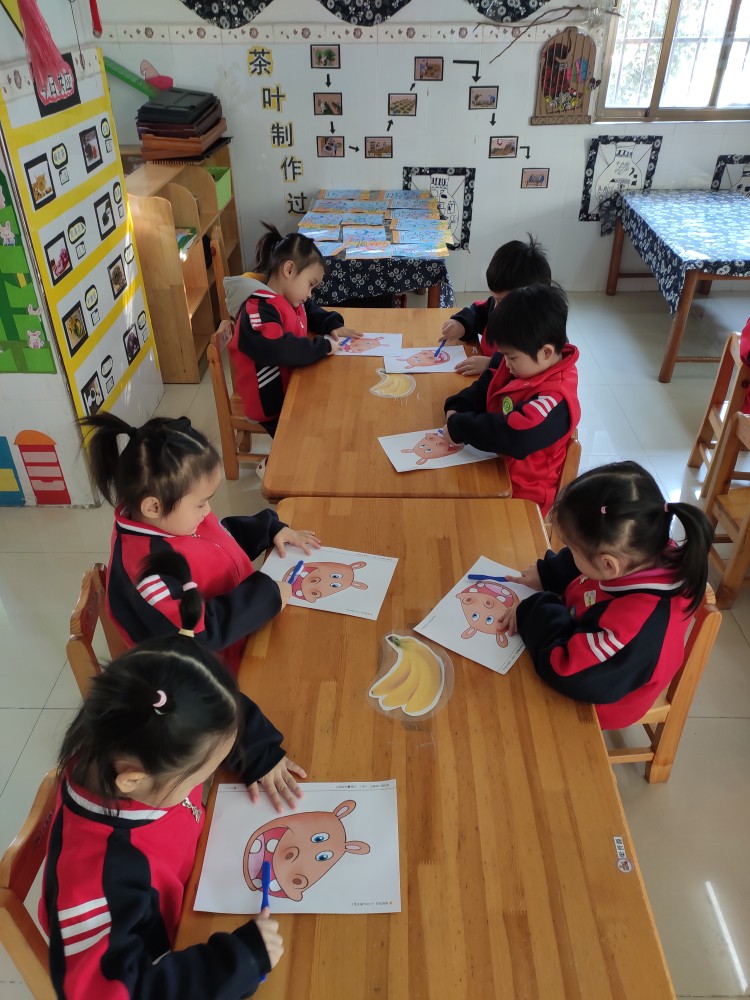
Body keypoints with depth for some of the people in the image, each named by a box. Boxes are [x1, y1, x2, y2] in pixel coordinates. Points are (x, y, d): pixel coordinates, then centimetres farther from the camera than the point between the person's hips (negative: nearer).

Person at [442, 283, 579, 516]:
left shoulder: (554, 399, -29)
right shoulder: (528, 362, -2)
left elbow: (513, 435, -39)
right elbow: (487, 385, 11)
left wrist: (460, 428, -28)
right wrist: (458, 410, -7)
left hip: (520, 492, -8)